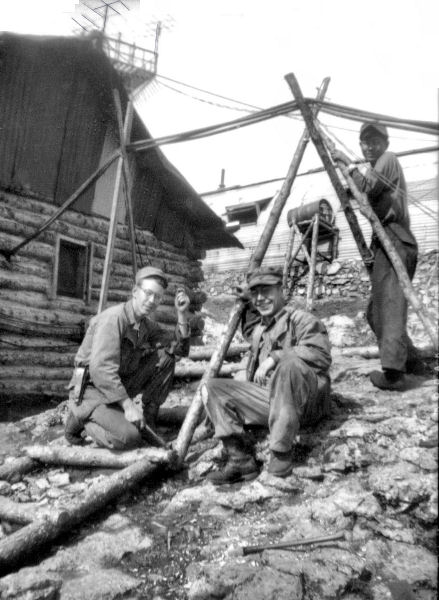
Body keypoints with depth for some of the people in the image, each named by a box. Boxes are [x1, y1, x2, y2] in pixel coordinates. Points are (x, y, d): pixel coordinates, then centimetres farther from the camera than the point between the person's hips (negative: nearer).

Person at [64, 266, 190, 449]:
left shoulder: (147, 324, 6)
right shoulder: (113, 318, -21)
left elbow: (180, 348, 3)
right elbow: (101, 369, -30)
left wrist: (182, 314, -9)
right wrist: (128, 406, -31)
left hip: (120, 387, 8)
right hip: (91, 390, -7)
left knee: (166, 356, -4)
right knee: (129, 437, -29)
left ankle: (146, 417, 1)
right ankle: (82, 419, 0)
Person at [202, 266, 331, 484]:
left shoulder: (300, 319, -1)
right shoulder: (255, 326, 22)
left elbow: (320, 355, -17)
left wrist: (274, 358, -21)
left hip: (306, 400, -6)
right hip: (268, 400, 7)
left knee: (289, 362, -38)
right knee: (212, 389, -5)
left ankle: (282, 451, -28)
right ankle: (240, 458, -19)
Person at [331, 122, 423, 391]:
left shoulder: (388, 159, 2)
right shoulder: (376, 167, 28)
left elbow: (368, 189, -15)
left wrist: (348, 163, -8)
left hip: (394, 242, -9)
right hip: (387, 243, 9)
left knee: (390, 305, -16)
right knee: (377, 309, 10)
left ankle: (393, 371, -20)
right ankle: (411, 361, 15)